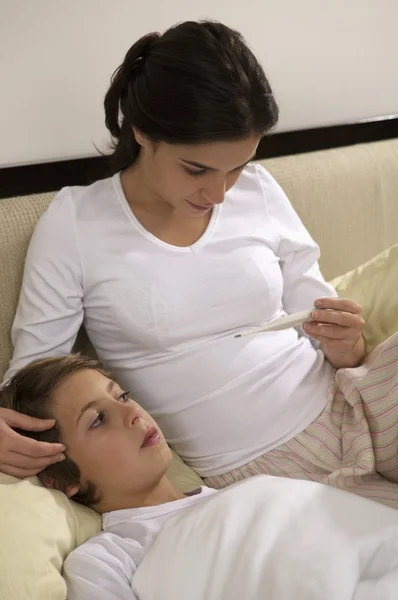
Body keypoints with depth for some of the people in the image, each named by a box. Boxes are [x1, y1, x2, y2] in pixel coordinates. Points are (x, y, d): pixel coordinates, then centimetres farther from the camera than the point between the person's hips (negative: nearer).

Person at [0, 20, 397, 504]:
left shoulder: (258, 190, 2)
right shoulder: (74, 224, -7)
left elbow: (320, 326, 9)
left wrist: (345, 345, -14)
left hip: (343, 409, 4)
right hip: (254, 472, -3)